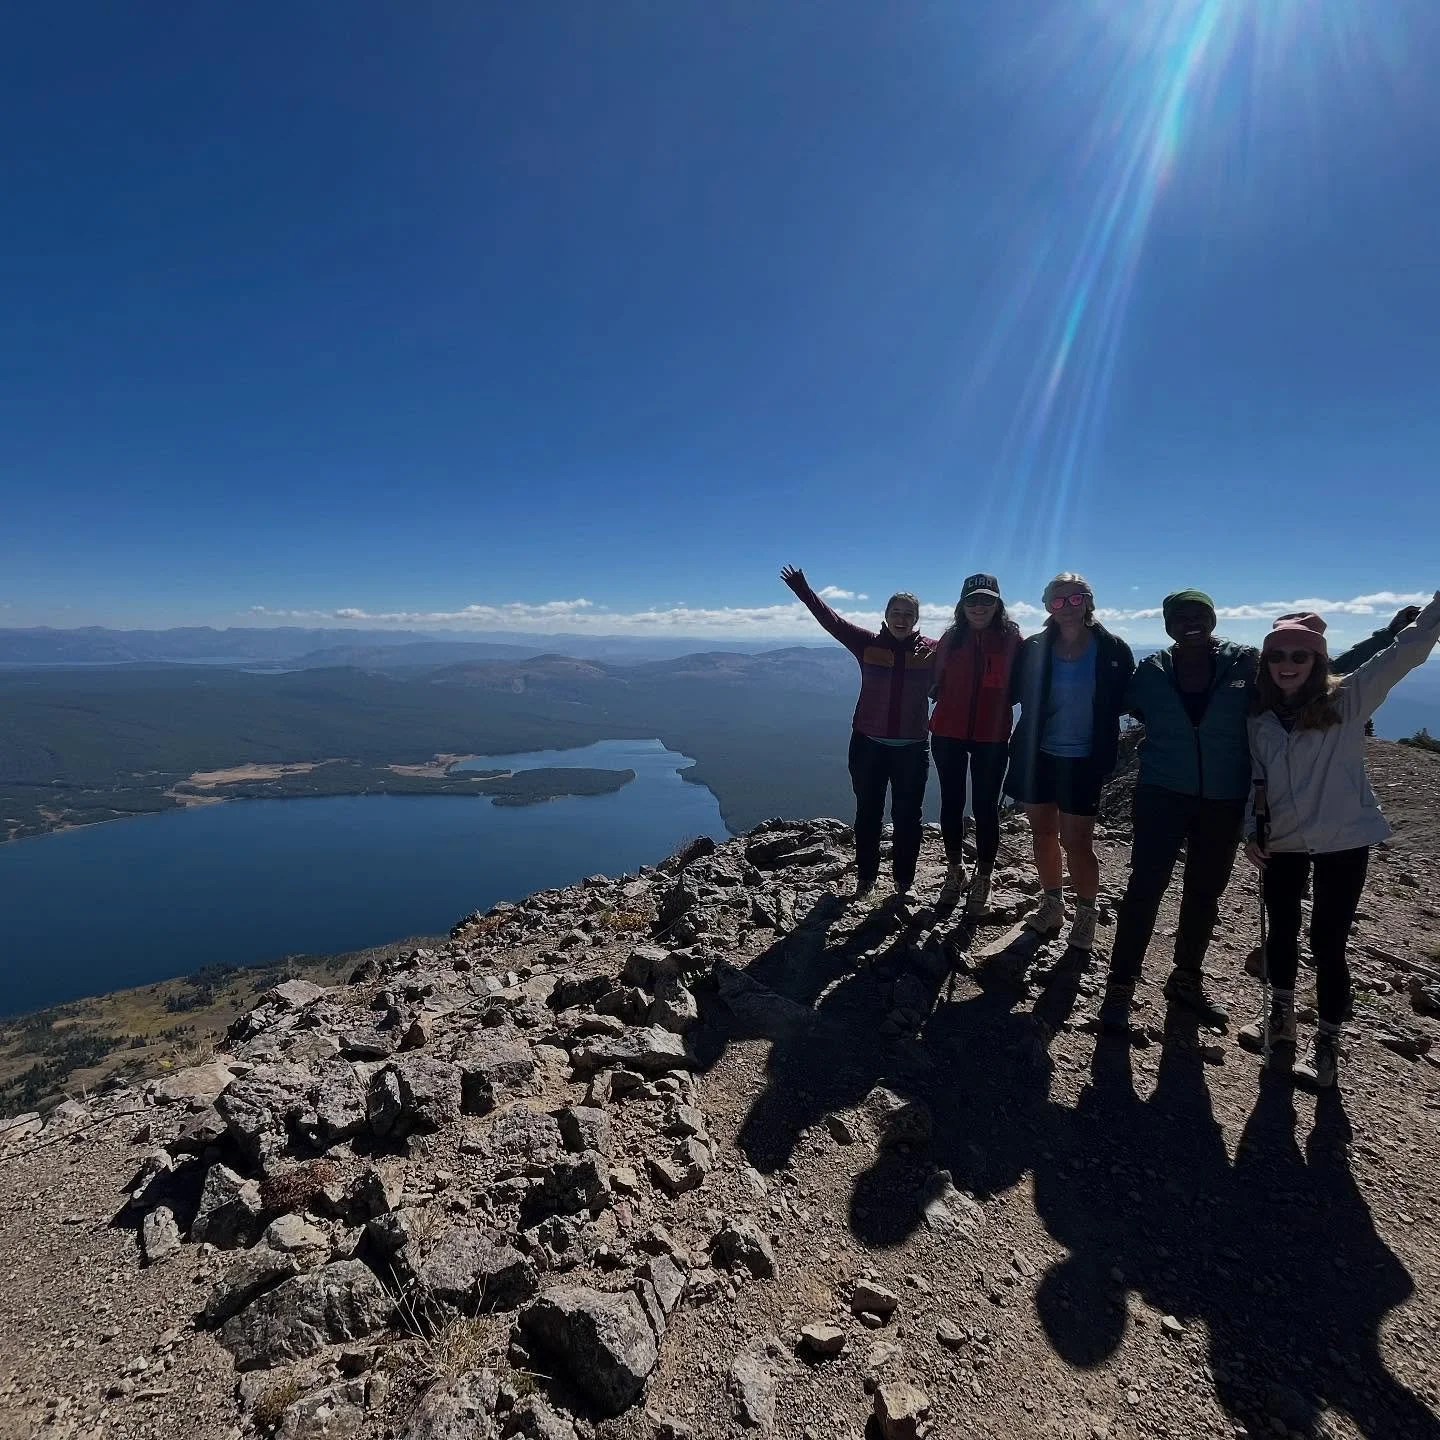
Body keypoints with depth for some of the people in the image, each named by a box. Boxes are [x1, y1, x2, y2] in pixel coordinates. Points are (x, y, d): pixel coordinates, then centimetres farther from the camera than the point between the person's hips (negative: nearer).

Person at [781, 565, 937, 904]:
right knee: (868, 814, 12)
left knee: (907, 817, 8)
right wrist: (804, 591, -15)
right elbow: (832, 621, -7)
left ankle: (904, 882, 23)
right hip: (869, 745, 0)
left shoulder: (932, 651, 0)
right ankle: (865, 876, 28)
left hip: (912, 749, 0)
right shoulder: (868, 644, -2)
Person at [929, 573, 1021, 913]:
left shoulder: (1011, 639, -3)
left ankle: (983, 879, 20)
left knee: (985, 807, 5)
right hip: (948, 733, 3)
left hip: (992, 737, -2)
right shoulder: (951, 638, 4)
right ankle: (954, 870, 28)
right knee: (951, 803, 11)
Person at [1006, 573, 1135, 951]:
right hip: (1037, 756, 3)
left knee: (1076, 842, 0)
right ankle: (1052, 905, 31)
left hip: (1083, 762, -2)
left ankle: (1086, 915, 21)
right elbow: (1013, 693, 6)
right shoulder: (1034, 648, -1)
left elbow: (1126, 701, 0)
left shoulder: (1113, 651, -5)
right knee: (1043, 834, 13)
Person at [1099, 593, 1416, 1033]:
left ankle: (1187, 978, 32)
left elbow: (1325, 670, 4)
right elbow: (1128, 706, 12)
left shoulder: (1247, 663, -2)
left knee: (1206, 892, 14)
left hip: (1225, 802, 2)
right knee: (1145, 887, -6)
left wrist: (1389, 634, 0)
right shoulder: (1152, 670, -2)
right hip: (1163, 796, -2)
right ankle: (1121, 984, 3)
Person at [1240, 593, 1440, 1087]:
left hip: (1342, 842, -3)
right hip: (1283, 842, 3)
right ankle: (1281, 1014, 38)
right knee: (1281, 935, 16)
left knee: (1327, 944, 3)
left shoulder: (1347, 699, -7)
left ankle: (1327, 1041, 22)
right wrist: (1250, 830, 0)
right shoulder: (1259, 717, 2)